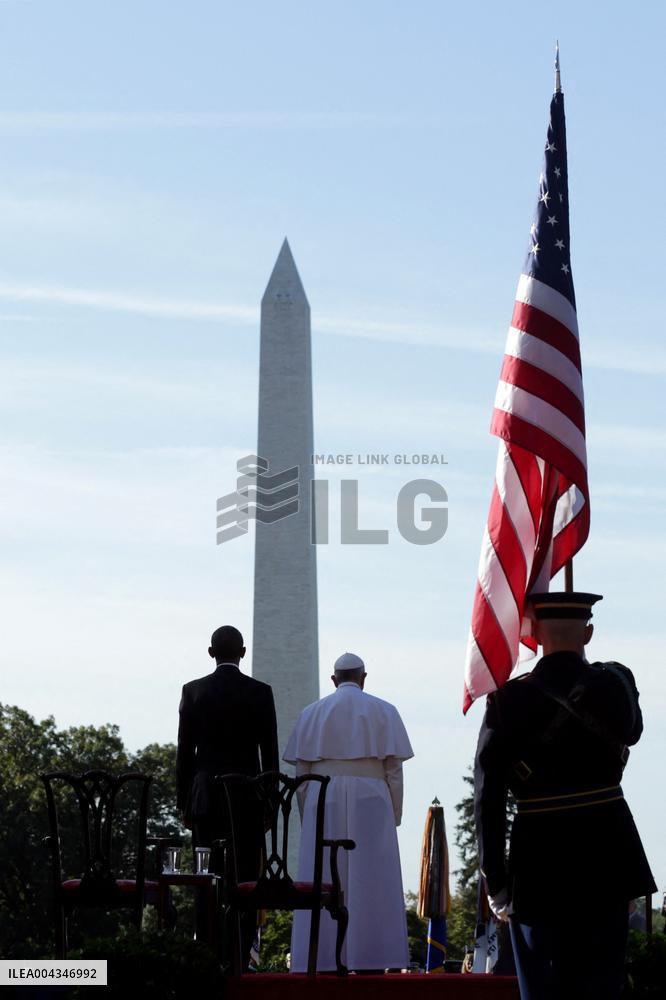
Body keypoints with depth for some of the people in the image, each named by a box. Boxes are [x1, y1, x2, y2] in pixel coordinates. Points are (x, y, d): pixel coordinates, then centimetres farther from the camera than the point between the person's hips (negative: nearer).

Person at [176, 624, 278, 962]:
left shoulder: (193, 691, 1)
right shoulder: (260, 692, -1)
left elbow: (185, 752, 2)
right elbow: (270, 752, -1)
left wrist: (184, 803, 8)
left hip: (206, 795, 1)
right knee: (245, 878, 0)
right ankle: (238, 960, -4)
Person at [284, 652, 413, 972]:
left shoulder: (312, 713, 10)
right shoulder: (383, 711, 6)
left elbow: (301, 769, 7)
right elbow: (393, 766, 0)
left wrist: (307, 818, 11)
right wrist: (394, 817, 4)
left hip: (323, 803, 1)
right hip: (370, 802, -1)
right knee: (369, 884, -2)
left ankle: (324, 964, -4)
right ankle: (369, 964, -8)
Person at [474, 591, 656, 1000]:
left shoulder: (509, 701, -10)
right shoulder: (616, 683, -3)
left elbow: (488, 799, -9)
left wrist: (496, 884, -1)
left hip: (540, 863, -2)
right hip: (606, 857, 2)